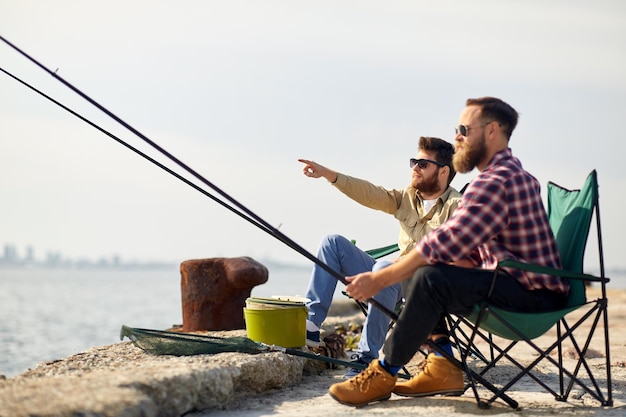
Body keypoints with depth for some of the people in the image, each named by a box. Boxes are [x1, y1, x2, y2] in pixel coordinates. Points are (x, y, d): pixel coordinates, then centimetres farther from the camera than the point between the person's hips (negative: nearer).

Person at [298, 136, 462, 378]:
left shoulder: (456, 207, -7)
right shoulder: (407, 198, 15)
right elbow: (370, 194, 2)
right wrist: (328, 175, -11)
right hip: (392, 279, 8)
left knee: (384, 268, -38)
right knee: (333, 242, 1)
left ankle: (367, 358, -31)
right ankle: (310, 323, -10)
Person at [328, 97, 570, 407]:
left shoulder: (497, 181, -19)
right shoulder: (514, 173, 17)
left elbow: (447, 244, -26)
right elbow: (464, 248, 17)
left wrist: (379, 279, -21)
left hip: (533, 296, -11)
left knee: (430, 278, -27)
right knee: (413, 273, 10)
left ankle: (384, 374, -15)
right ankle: (444, 369, 7)